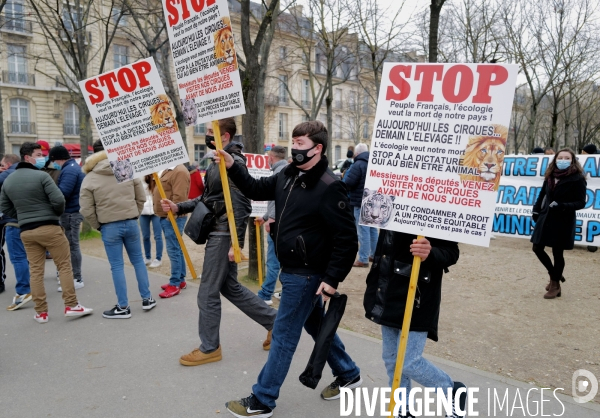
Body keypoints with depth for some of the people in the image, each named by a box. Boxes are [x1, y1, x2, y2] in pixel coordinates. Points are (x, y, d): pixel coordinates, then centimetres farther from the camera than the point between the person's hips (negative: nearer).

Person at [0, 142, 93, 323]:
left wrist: (23, 216, 16)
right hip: (49, 227, -6)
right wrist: (58, 213, 4)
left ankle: (41, 312, 13)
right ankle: (71, 306, 2)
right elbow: (58, 200, -16)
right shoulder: (41, 176, -11)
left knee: (35, 271, 9)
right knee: (64, 266, 2)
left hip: (26, 231, 6)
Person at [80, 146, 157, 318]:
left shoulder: (89, 179, -2)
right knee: (138, 260, 15)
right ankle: (147, 299, 21)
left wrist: (98, 226, 7)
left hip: (109, 227, -3)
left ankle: (123, 307, 11)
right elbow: (141, 198, 6)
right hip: (131, 223, 3)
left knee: (117, 266, 4)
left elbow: (87, 210, -6)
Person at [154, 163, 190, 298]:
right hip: (165, 216, 11)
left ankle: (175, 284, -1)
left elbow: (179, 197, -23)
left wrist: (171, 215, -23)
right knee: (176, 249, 14)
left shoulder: (179, 171, -16)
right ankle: (180, 280, 22)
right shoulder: (168, 170, 18)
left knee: (173, 250, -7)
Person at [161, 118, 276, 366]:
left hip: (223, 236, -10)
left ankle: (209, 348, 20)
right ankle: (274, 322, 27)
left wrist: (237, 243, -23)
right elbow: (208, 199, 18)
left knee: (208, 294, 2)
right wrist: (178, 207, 6)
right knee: (230, 288, 17)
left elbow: (240, 207, -21)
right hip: (217, 233, 10)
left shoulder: (233, 163, -16)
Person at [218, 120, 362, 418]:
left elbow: (347, 239, -21)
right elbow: (256, 190, 17)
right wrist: (232, 167, 4)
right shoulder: (288, 175, 4)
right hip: (292, 270, 9)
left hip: (306, 275, -9)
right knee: (316, 326, 21)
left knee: (283, 336, 3)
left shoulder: (329, 187, -21)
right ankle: (348, 374, 41)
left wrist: (332, 279, -23)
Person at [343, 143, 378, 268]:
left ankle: (363, 259, -6)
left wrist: (346, 176, 4)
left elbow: (348, 183, -17)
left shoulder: (358, 165, -15)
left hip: (361, 202, -8)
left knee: (363, 231, -8)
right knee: (373, 229, 17)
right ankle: (374, 254, 26)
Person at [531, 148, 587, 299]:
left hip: (563, 221, -6)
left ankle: (555, 285, 19)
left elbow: (581, 202, -11)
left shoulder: (577, 179, -10)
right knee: (537, 248, 9)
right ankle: (554, 275, 31)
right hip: (546, 218, 6)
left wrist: (563, 206, -26)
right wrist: (536, 210, 9)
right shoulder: (550, 176, 6)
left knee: (557, 253, 3)